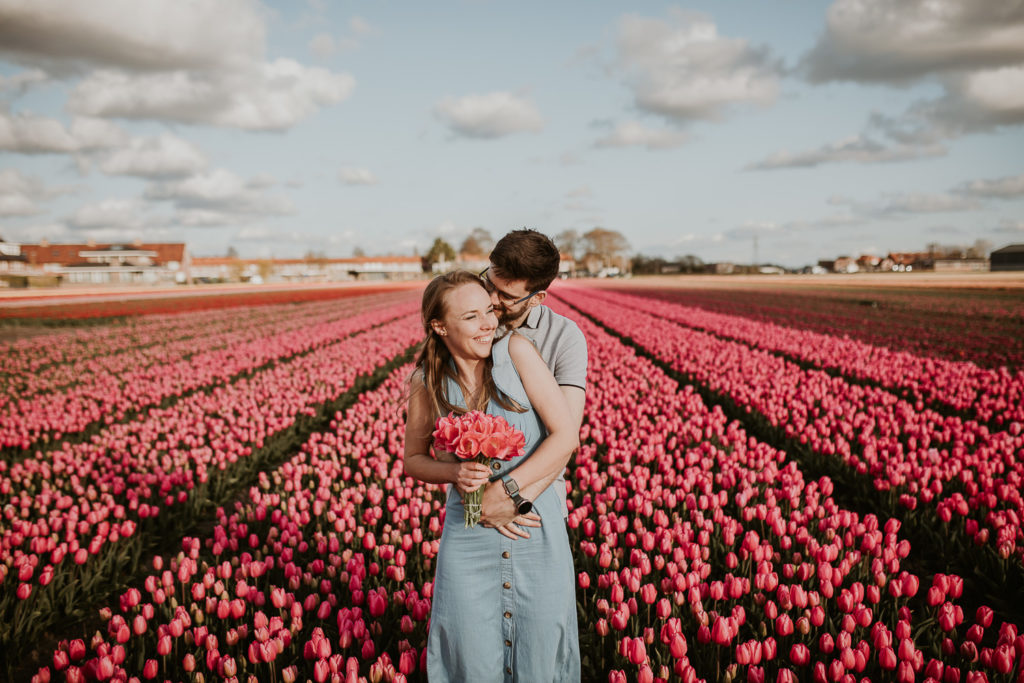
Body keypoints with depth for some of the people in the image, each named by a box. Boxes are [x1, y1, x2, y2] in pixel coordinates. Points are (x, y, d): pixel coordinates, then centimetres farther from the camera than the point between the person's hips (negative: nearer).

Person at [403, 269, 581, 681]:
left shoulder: (516, 349, -9)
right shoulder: (427, 383, -3)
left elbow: (566, 435, -11)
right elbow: (413, 460, 10)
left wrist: (506, 489, -15)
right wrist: (455, 472, -12)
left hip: (537, 532, -1)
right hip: (468, 537, 1)